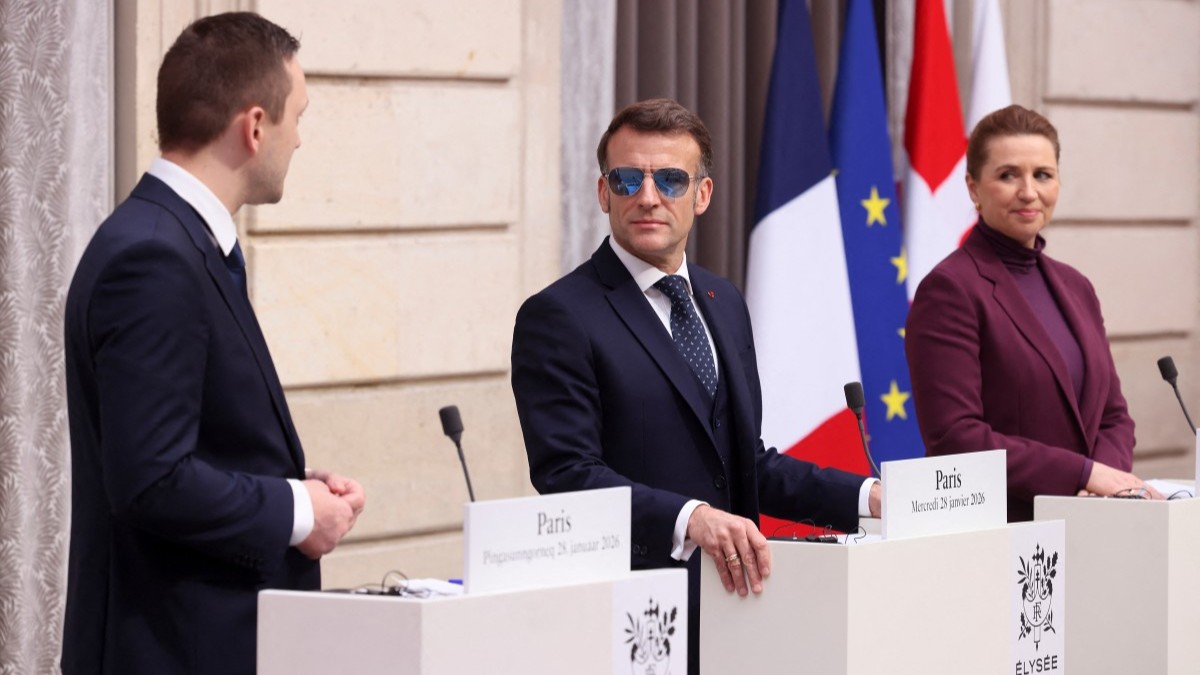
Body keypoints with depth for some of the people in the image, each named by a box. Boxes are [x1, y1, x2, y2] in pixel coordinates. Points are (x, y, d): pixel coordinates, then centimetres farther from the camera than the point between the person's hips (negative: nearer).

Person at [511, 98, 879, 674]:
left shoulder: (724, 304, 17)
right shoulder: (559, 318, -7)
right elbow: (568, 475, -17)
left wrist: (867, 497, 8)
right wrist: (691, 519, -29)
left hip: (729, 601, 6)